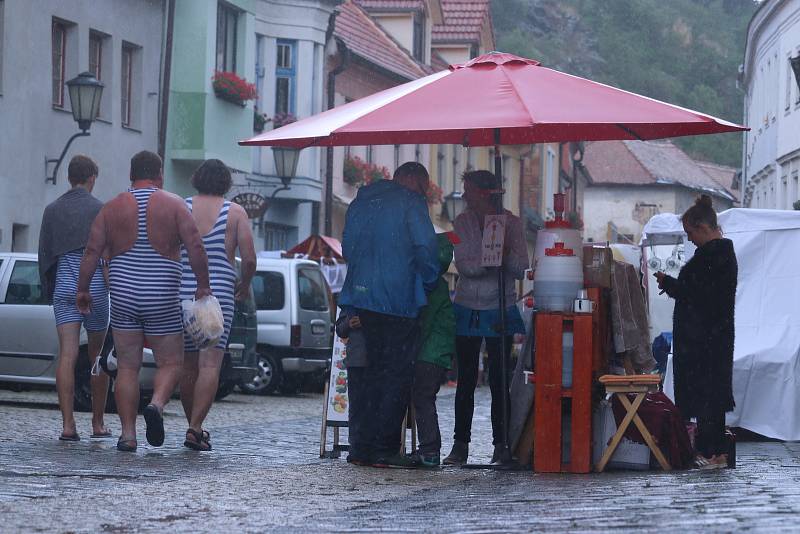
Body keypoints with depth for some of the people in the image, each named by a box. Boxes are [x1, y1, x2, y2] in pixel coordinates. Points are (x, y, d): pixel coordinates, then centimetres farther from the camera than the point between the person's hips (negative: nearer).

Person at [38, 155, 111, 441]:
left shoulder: (52, 210, 8)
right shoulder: (100, 210, -4)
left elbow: (44, 255, 10)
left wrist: (50, 293, 19)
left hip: (64, 286, 3)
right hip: (95, 286, -3)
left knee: (67, 356, -5)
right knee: (98, 356, 10)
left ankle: (68, 424, -15)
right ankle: (98, 423, 16)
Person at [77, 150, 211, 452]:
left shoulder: (112, 208, 4)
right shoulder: (174, 205, -2)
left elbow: (92, 251, 0)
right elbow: (195, 247, -10)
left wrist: (83, 289, 8)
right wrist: (203, 285, 0)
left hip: (123, 299, 2)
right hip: (162, 300, -2)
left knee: (127, 368, 8)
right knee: (170, 364, 9)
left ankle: (128, 434, 2)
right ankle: (157, 404, -20)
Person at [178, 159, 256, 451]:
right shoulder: (235, 213, 1)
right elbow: (249, 259, -4)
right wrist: (244, 285, 15)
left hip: (181, 294, 3)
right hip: (219, 294, -2)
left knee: (187, 366, 13)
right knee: (210, 365, -7)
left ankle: (194, 426, 21)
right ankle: (196, 428, -19)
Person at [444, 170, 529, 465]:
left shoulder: (511, 223, 0)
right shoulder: (463, 222, 3)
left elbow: (521, 269, -4)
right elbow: (463, 265, -8)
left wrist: (507, 254, -23)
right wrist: (491, 260, -23)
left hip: (500, 311, -1)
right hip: (467, 308, 1)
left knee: (498, 381, -1)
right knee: (465, 380, 2)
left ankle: (501, 445, 3)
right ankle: (460, 444, 5)